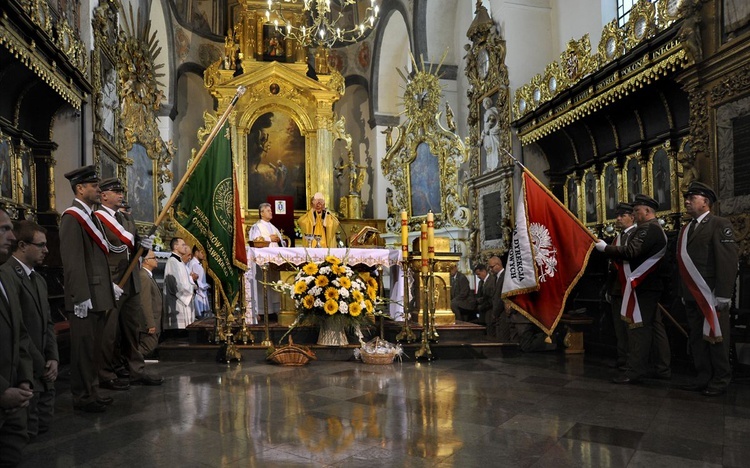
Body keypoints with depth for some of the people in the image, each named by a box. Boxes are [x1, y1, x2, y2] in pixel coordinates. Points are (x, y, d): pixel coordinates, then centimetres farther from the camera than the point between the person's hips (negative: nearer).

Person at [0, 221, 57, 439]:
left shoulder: (39, 280, 15)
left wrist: (53, 358, 2)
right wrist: (40, 365, -11)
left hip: (44, 372, 9)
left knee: (43, 426, 13)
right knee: (28, 433, 0)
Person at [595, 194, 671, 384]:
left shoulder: (648, 228, -15)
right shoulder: (656, 228, 19)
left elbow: (631, 252, -26)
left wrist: (605, 247, -17)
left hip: (642, 286, -11)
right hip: (650, 285, 11)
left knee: (638, 326, -8)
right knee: (654, 326, 13)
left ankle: (635, 370, -6)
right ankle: (662, 368, 20)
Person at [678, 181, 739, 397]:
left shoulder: (720, 224, -5)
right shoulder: (686, 229, 15)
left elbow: (729, 260, -13)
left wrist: (723, 295, -18)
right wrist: (683, 292, 9)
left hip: (711, 295, -6)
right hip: (692, 296, 7)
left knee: (715, 337, 2)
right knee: (697, 338, 10)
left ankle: (720, 381, 13)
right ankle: (703, 377, 19)